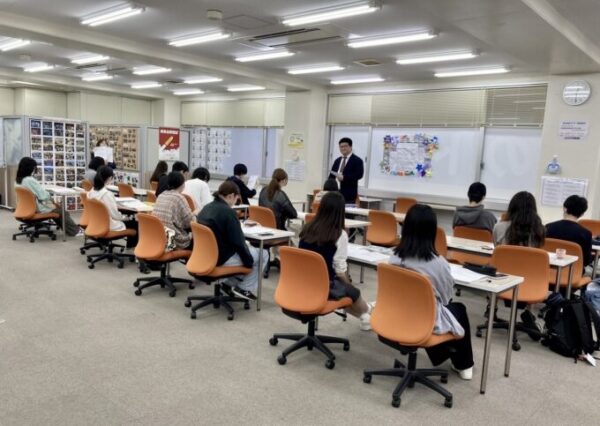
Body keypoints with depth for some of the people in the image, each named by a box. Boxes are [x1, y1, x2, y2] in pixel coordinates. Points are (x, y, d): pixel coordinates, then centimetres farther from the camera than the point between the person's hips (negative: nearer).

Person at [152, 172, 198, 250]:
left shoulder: (160, 196, 7)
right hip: (175, 241, -7)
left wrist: (191, 214, 20)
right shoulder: (179, 197, -13)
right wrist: (194, 214, 9)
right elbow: (189, 222, -11)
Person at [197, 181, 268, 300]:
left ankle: (230, 284, 21)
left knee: (248, 246, 26)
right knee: (262, 254, 4)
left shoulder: (206, 208, 6)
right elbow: (238, 242, -18)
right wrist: (249, 262, -4)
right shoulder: (228, 212, -21)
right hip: (221, 258, -9)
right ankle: (244, 288, 7)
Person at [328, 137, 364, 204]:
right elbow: (332, 176, 18)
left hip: (349, 194, -5)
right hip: (336, 193, 5)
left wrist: (344, 177, -19)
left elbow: (359, 174, -13)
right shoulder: (337, 160, 18)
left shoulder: (357, 160, -1)